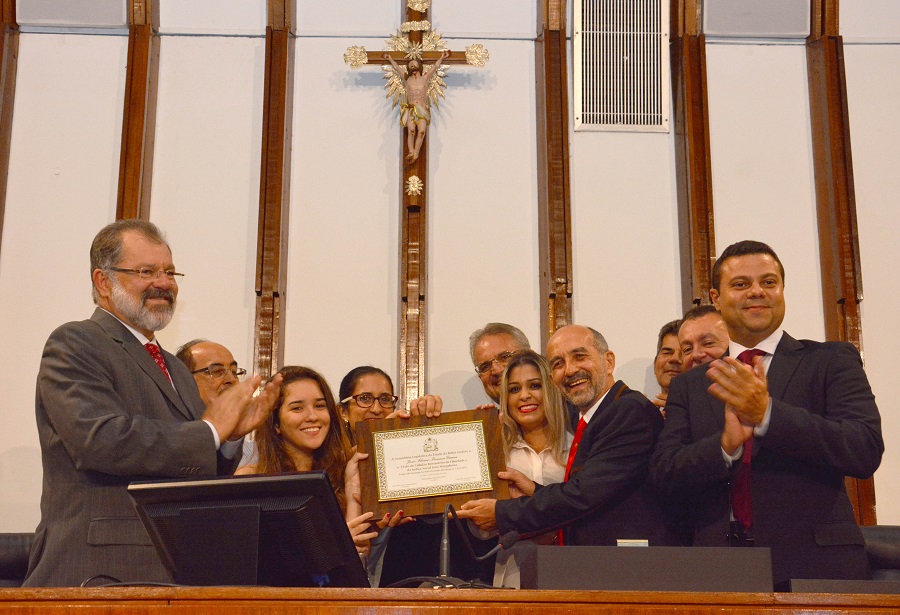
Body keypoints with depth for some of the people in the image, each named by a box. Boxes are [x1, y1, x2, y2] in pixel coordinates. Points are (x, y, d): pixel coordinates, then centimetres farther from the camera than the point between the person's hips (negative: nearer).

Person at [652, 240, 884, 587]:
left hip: (816, 569, -1)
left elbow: (866, 451, -10)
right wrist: (726, 444, -17)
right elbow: (665, 475, 1)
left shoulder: (832, 361, 4)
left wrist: (767, 415, -20)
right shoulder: (689, 387, 11)